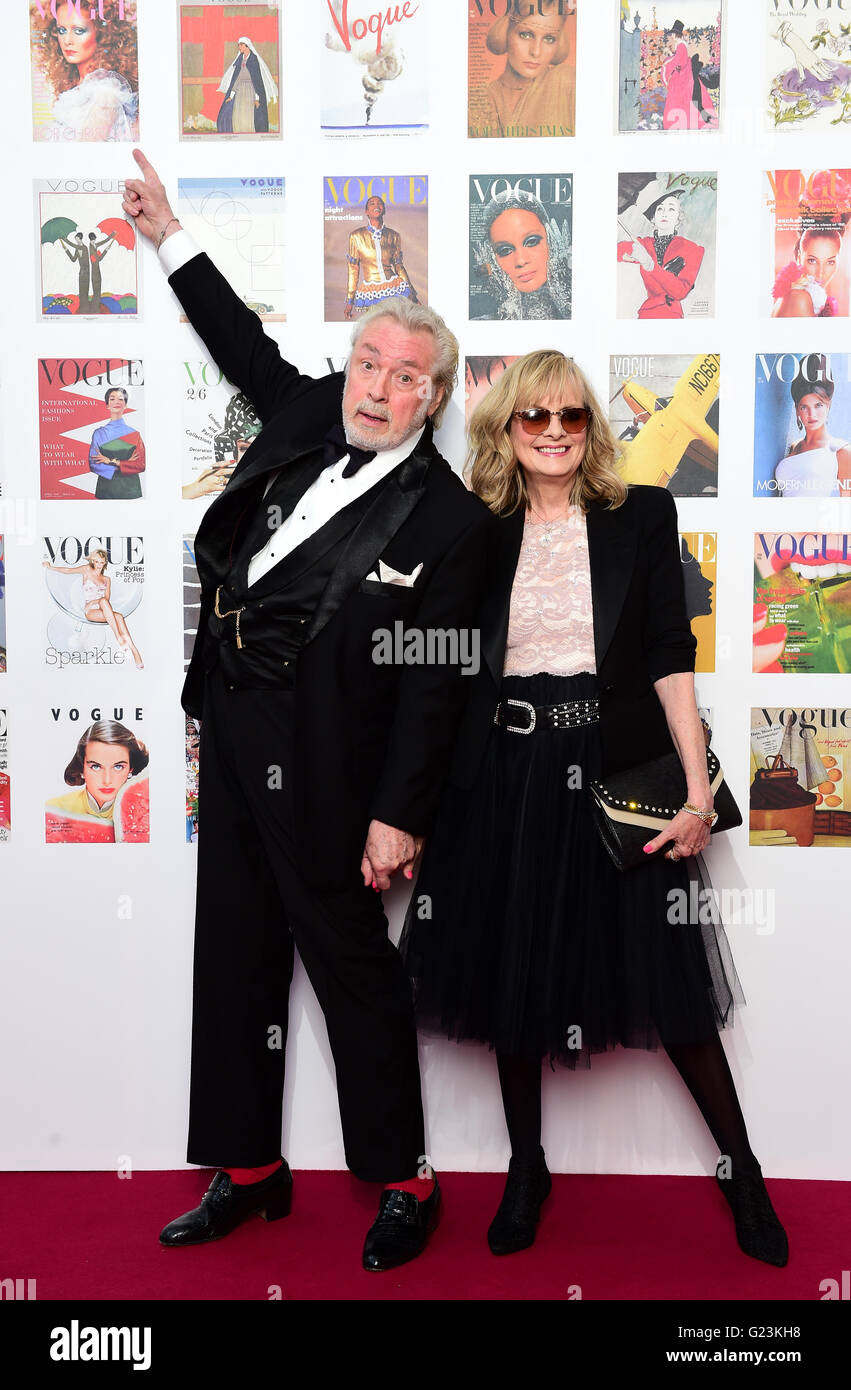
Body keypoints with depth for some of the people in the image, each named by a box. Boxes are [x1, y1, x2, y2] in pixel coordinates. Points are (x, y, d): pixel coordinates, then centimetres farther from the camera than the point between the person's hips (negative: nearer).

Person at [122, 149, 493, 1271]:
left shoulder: (450, 521, -12)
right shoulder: (305, 415, 6)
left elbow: (432, 684, -13)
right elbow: (248, 348, 25)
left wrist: (399, 815, -15)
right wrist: (169, 237, 27)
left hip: (319, 758, -7)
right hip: (232, 729, 7)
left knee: (354, 968, 4)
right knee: (236, 958, 14)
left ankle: (403, 1180, 24)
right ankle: (250, 1169, 31)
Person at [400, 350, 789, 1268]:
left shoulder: (641, 516, 3)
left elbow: (670, 659, -2)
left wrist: (698, 790, -9)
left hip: (614, 773, -1)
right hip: (504, 780, 2)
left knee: (666, 979, 5)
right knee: (509, 977, 11)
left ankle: (743, 1174, 27)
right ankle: (526, 1168, 32)